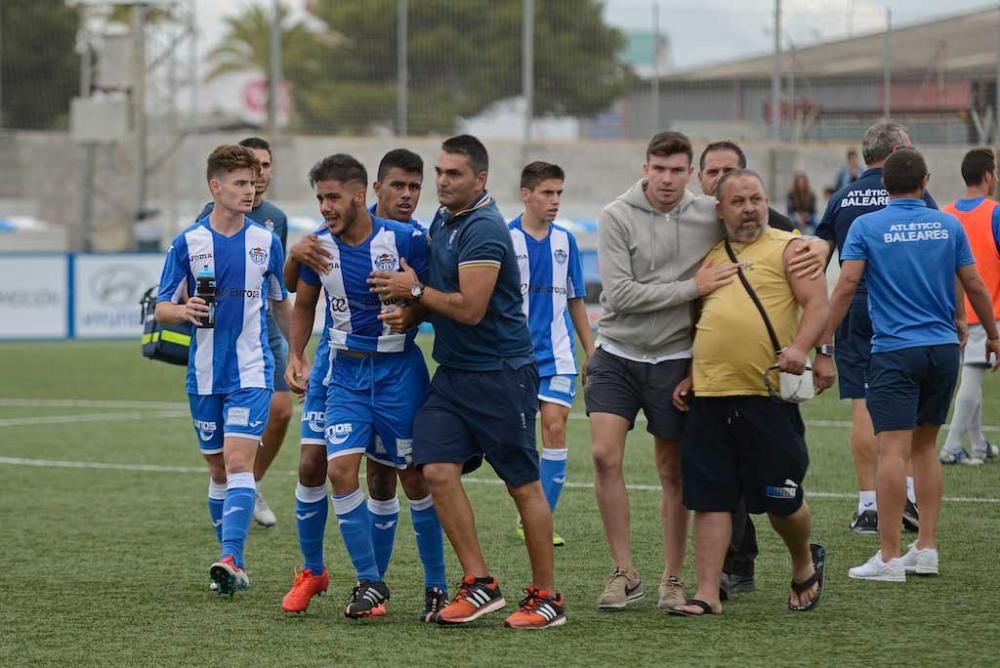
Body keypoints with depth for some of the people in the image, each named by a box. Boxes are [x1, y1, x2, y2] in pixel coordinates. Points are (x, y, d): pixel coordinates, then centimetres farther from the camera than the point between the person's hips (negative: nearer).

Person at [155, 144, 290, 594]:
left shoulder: (266, 242, 2)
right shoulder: (188, 243, 0)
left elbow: (280, 305, 15)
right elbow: (162, 309, 2)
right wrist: (184, 311, -21)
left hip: (251, 373, -2)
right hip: (204, 375, 2)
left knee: (238, 461, -17)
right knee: (218, 469, 9)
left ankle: (231, 559, -25)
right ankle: (232, 565, 20)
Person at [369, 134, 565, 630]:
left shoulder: (483, 230, -17)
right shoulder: (442, 222, 12)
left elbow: (470, 308, -22)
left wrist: (415, 290, -9)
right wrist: (410, 312, 2)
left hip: (499, 373, -8)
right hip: (452, 371, 9)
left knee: (524, 485, 0)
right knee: (438, 470, -5)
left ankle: (546, 597, 8)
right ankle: (478, 584, 2)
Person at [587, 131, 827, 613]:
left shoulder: (710, 216, -2)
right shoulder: (617, 217, -9)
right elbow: (620, 293, -17)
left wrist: (817, 246, -11)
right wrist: (692, 288, -17)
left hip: (673, 359, 1)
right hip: (617, 354, -1)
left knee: (673, 473, 7)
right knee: (605, 456, -13)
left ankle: (673, 579, 18)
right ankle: (624, 573, -1)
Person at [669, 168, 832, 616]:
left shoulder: (788, 248, 2)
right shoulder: (711, 257, 19)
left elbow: (817, 303, -6)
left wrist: (800, 348, -23)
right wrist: (691, 376, 17)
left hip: (767, 395, -5)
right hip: (710, 396, 5)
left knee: (781, 501, 2)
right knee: (709, 499, 1)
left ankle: (805, 565, 30)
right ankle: (707, 594, 3)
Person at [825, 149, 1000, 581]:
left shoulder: (866, 227, -3)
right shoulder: (948, 226, 5)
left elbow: (846, 286, -10)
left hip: (895, 351, -4)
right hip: (943, 348, 4)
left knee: (893, 450, -8)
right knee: (925, 446, 16)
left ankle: (889, 558, -12)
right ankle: (926, 550, 15)